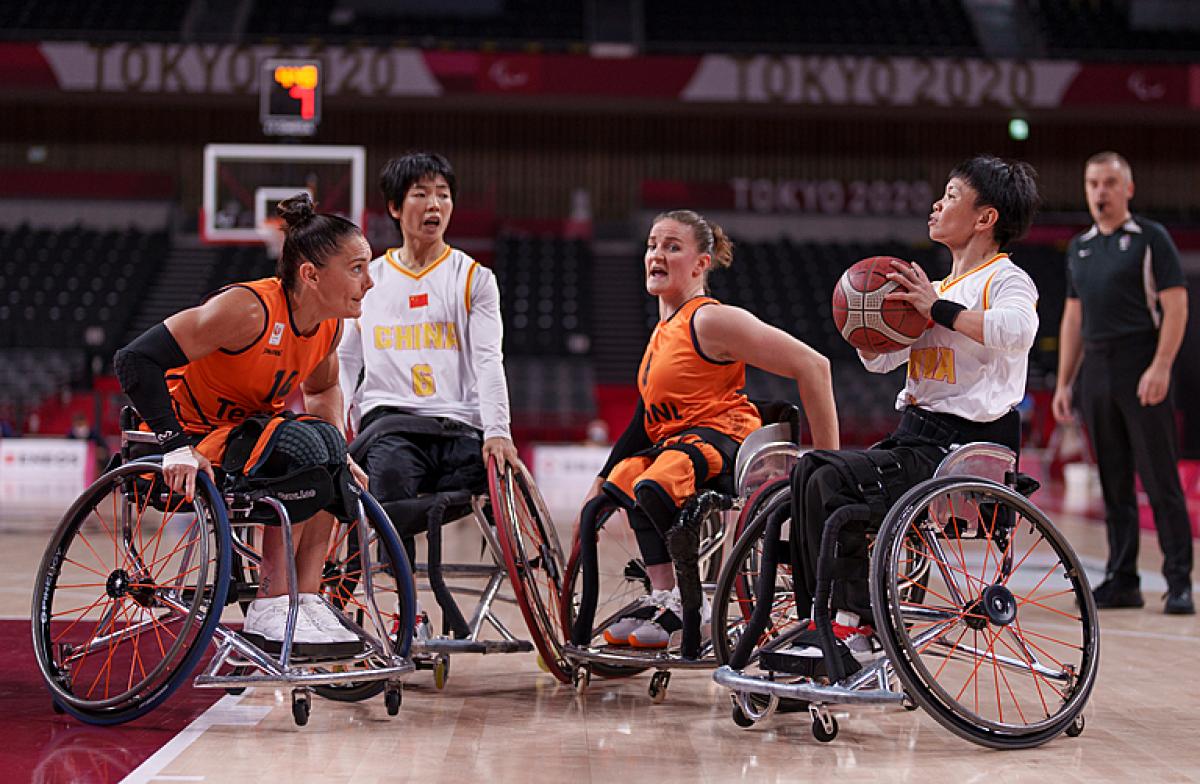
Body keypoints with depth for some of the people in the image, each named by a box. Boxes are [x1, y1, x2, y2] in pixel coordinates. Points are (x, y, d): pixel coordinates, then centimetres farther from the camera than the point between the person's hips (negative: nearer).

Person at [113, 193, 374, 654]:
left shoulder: (328, 324, -4)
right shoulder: (250, 309, -27)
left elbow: (322, 388, 19)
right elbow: (135, 360, -28)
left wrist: (337, 453, 3)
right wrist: (176, 447, -33)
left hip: (243, 433, 7)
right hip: (188, 447, -7)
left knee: (326, 447, -20)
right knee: (304, 448, -29)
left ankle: (307, 602, -14)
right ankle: (270, 612, -23)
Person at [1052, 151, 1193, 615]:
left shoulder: (1151, 238, -1)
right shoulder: (1079, 248, 16)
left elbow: (1176, 306, -7)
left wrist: (1160, 367, -18)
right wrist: (1064, 382, 13)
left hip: (1142, 371, -6)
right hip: (1096, 372, 6)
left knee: (1161, 481, -6)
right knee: (1114, 484, 7)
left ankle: (1179, 583, -4)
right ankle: (1122, 580, 12)